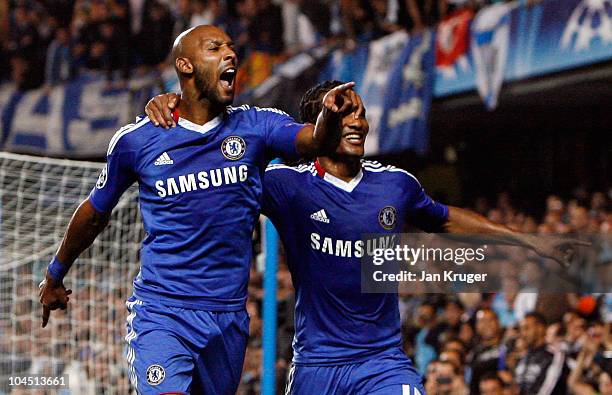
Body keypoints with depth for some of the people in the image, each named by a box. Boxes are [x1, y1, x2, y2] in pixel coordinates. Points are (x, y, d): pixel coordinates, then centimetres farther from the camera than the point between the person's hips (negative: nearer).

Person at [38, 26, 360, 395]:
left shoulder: (256, 125, 1)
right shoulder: (136, 140, -1)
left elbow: (312, 140, -21)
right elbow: (95, 213, 14)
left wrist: (329, 115, -44)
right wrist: (55, 276, 26)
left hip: (229, 318, 3)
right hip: (161, 313, -3)